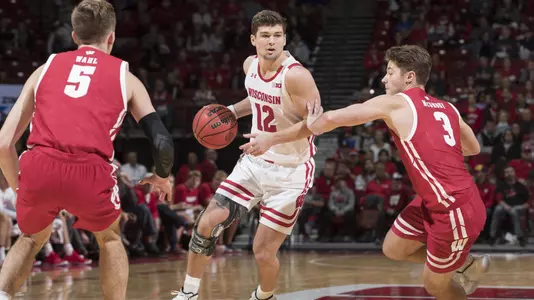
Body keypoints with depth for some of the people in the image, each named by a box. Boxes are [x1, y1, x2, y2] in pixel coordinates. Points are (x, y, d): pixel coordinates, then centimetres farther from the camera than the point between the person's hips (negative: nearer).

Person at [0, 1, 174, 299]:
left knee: (33, 239, 31)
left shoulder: (45, 69, 25)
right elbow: (163, 144, 15)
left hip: (39, 168, 2)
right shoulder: (125, 76, 21)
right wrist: (162, 178, 36)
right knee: (110, 239, 31)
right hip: (90, 172, -1)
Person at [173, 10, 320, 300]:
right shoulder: (250, 65, 0)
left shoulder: (295, 75, -23)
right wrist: (232, 111, 5)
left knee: (263, 252, -5)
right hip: (255, 162, 6)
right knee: (207, 222, -3)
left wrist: (271, 139, -31)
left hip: (290, 171, -6)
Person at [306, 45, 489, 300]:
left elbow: (333, 118, -12)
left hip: (455, 211, -8)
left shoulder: (394, 103, -10)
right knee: (393, 248, 21)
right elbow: (474, 149, 24)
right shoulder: (446, 108, 10)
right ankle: (468, 265, 32)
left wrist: (313, 126, 10)